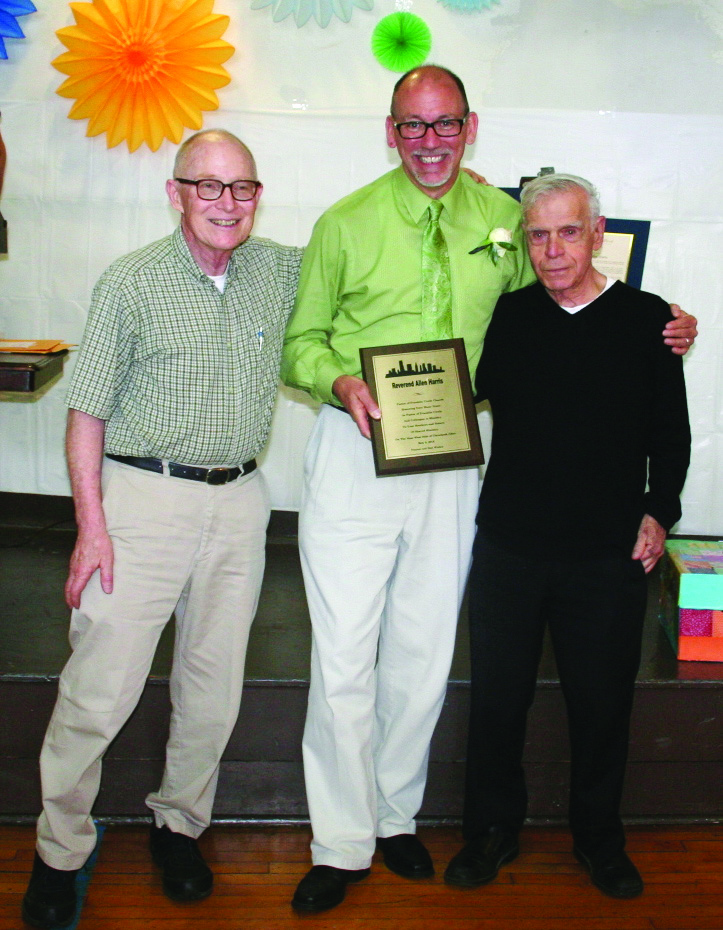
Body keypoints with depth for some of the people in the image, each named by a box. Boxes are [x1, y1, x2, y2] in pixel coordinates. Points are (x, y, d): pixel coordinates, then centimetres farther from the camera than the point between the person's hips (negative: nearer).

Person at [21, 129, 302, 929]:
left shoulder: (283, 272, 8)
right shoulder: (133, 283, -3)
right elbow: (88, 411, -3)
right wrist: (92, 526, -9)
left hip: (239, 503, 4)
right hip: (144, 496, -3)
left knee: (215, 685, 11)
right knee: (101, 686, -3)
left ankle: (179, 823, 32)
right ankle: (60, 852, 17)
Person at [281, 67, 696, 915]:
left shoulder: (503, 220, 6)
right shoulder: (346, 224, -1)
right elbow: (300, 342, 4)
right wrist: (340, 380, -18)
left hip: (453, 457, 3)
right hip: (355, 453, -2)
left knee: (423, 653, 12)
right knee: (344, 653, 0)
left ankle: (395, 814, 34)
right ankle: (342, 844, 18)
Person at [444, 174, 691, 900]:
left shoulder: (646, 320, 0)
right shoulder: (506, 315, 2)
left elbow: (670, 433, 6)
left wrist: (658, 513, -2)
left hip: (609, 555, -1)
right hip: (509, 547, 1)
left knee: (602, 703, 11)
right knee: (497, 697, 11)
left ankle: (599, 838, 34)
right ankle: (493, 830, 32)